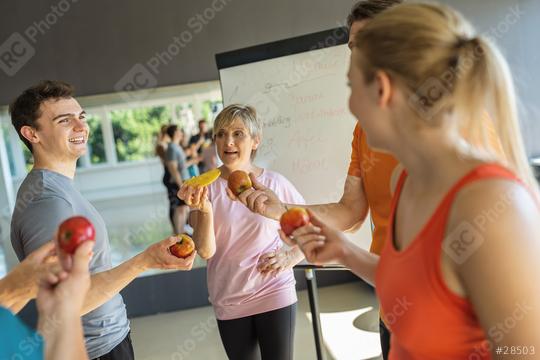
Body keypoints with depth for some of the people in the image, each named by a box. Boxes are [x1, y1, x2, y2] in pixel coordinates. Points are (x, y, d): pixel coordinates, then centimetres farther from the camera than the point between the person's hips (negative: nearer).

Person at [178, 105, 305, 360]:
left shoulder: (275, 183, -6)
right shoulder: (205, 187, -6)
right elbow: (206, 251, -13)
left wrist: (290, 257, -10)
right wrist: (204, 210, -28)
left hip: (275, 296, -1)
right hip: (228, 304, 1)